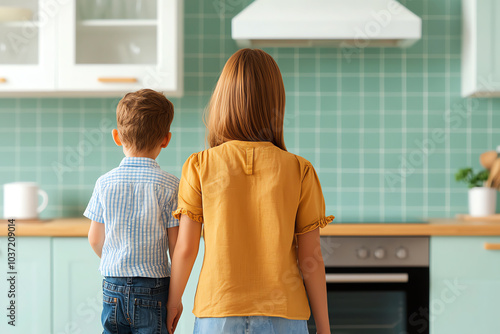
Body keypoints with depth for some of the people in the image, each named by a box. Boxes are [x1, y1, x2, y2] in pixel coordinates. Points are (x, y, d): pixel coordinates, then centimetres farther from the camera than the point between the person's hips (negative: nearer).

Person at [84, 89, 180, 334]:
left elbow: (95, 240, 6)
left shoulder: (104, 183, -2)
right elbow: (177, 247, -7)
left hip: (113, 289, 2)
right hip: (154, 290, -2)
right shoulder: (170, 186, -9)